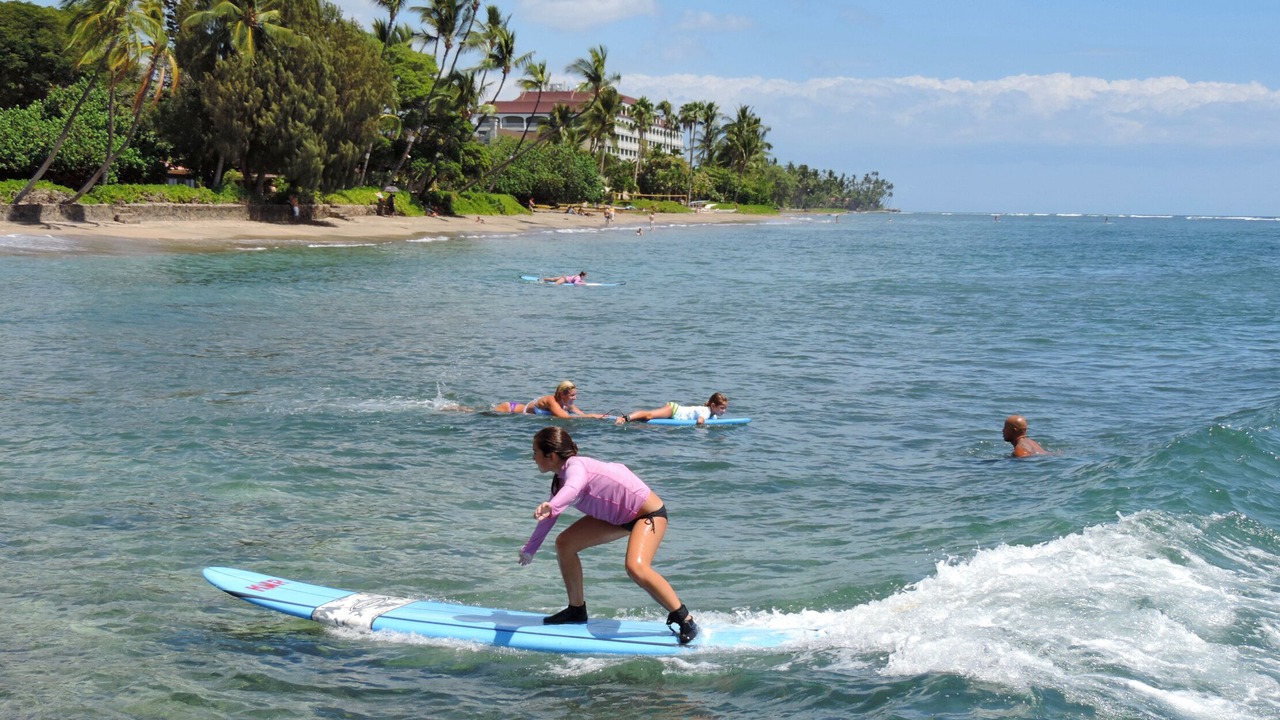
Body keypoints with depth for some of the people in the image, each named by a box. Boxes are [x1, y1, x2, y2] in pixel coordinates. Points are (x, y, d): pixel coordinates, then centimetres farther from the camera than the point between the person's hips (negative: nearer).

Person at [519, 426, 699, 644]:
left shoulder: (575, 467, -28)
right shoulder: (560, 478, 0)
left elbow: (573, 487, -53)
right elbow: (549, 516, 17)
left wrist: (550, 506, -73)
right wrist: (529, 549, 28)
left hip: (649, 513, -10)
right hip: (618, 514, 10)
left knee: (635, 567, -31)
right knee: (565, 543, 5)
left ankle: (685, 620, -16)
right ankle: (577, 610, 18)